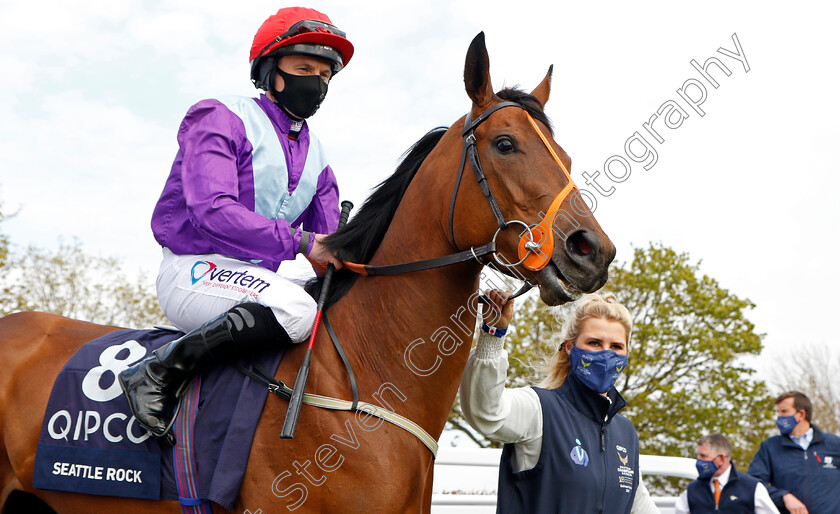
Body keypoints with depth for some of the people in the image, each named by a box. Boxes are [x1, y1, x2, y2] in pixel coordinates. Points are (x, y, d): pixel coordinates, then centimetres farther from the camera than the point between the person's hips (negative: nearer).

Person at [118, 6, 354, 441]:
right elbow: (212, 211, -20)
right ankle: (161, 371, -24)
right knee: (296, 309, -33)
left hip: (256, 278, 8)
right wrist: (300, 242, -23)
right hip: (193, 271, -8)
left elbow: (329, 240, 14)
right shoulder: (219, 119, -6)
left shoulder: (316, 157, 17)